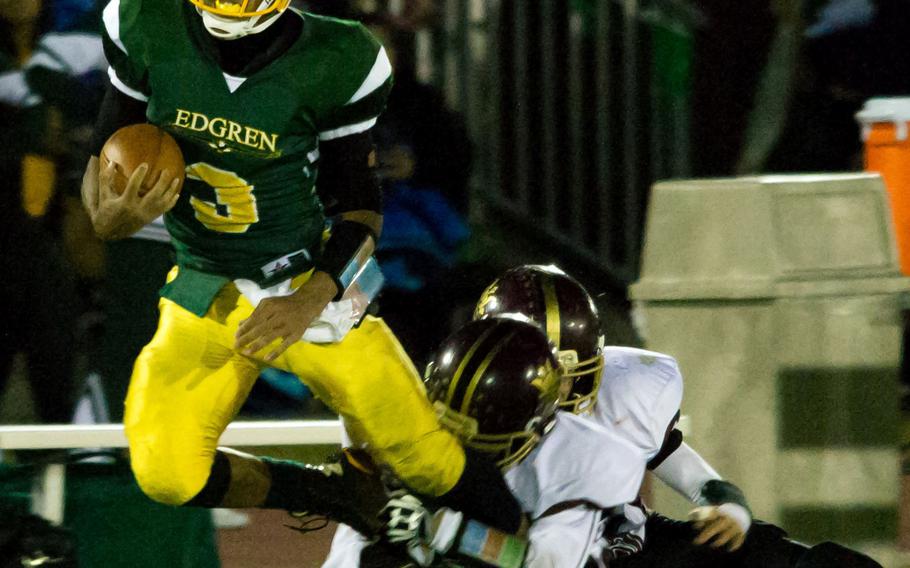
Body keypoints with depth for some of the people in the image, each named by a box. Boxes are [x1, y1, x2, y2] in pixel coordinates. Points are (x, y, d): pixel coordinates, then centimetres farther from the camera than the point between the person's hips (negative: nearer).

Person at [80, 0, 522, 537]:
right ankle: (340, 493, 8)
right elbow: (103, 161, -1)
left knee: (431, 462, -2)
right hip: (205, 292, 2)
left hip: (309, 285, -2)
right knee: (168, 476, -17)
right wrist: (112, 216, -25)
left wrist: (311, 301, -23)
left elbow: (360, 206, -6)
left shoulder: (334, 64, -17)